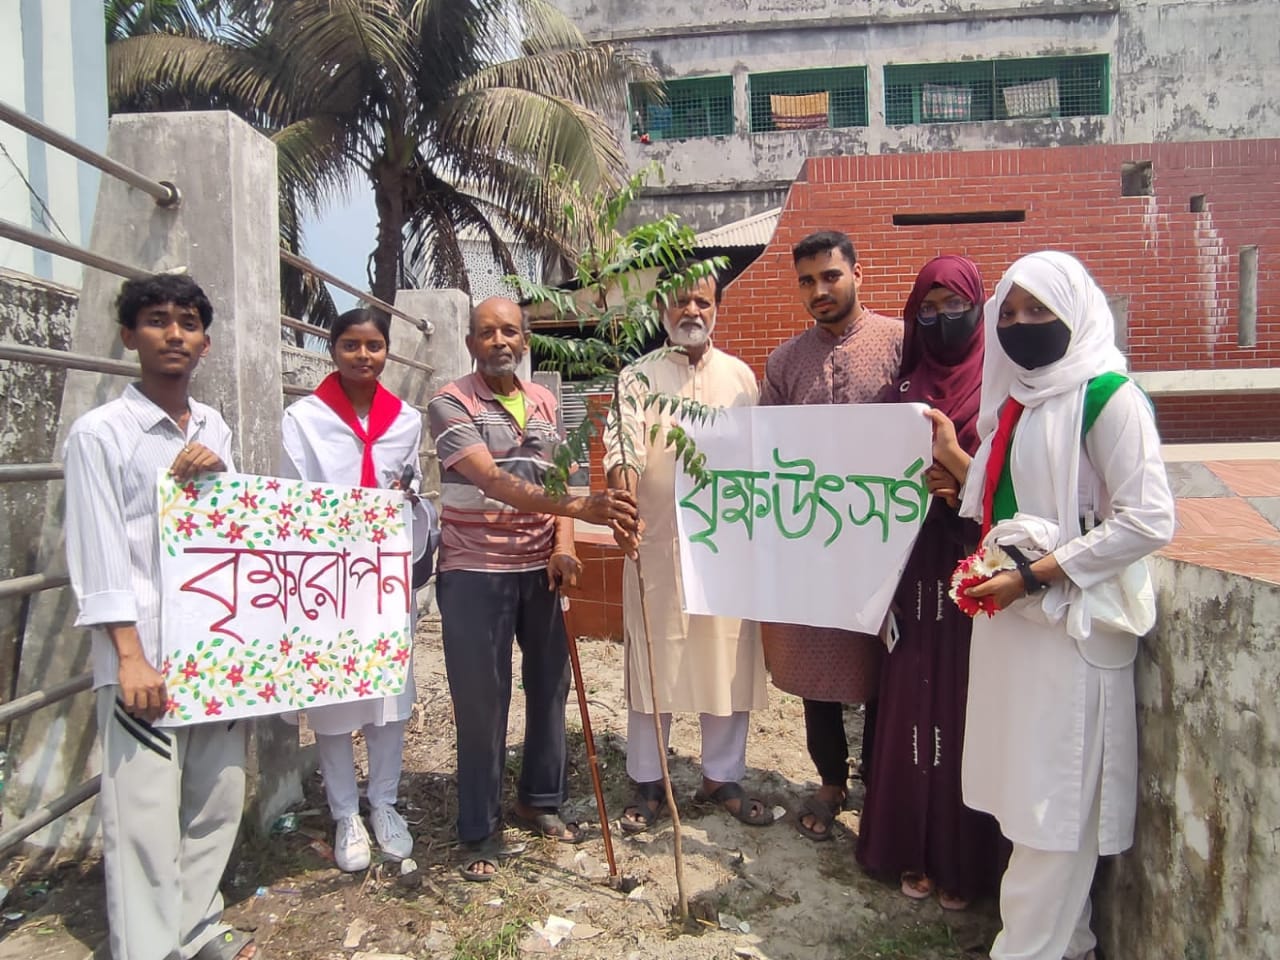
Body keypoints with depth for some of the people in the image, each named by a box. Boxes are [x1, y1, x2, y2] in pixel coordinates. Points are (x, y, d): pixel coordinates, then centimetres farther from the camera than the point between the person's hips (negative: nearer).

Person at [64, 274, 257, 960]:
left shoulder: (215, 428, 11)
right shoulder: (101, 432, -5)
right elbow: (99, 552, -9)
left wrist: (212, 475, -3)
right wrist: (131, 657, -13)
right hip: (144, 654, -6)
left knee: (218, 800, 14)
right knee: (146, 818, -2)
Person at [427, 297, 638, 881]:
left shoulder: (543, 402, 9)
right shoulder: (451, 404, -11)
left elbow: (556, 481, 10)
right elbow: (494, 482, -25)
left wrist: (563, 546, -8)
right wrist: (579, 508, -37)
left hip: (541, 569, 6)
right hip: (474, 573, -5)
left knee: (550, 686, 14)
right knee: (481, 702, 3)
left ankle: (540, 800, 35)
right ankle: (480, 832, 20)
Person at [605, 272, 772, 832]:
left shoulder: (740, 376, 9)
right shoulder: (639, 377, 0)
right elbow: (623, 448, -14)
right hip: (657, 542, -2)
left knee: (728, 660, 9)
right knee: (653, 661, 7)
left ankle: (722, 777, 26)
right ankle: (647, 784, 22)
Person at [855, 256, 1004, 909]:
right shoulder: (902, 390, 9)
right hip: (915, 571, 3)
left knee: (966, 709, 4)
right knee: (911, 706, 7)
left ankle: (963, 859, 20)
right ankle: (912, 850, 24)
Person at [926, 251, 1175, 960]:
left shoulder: (1106, 396, -12)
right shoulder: (1015, 397, 12)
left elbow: (1149, 521, -18)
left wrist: (1034, 575, -18)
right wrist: (952, 455, 7)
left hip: (1071, 622, -8)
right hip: (1010, 611, 8)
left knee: (1056, 794, 3)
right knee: (1022, 785, 15)